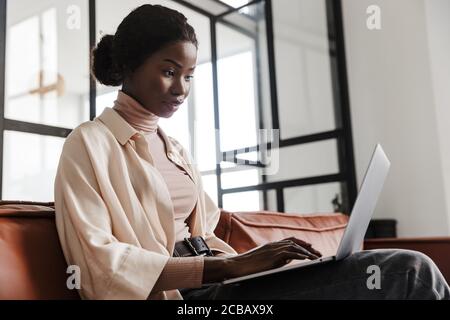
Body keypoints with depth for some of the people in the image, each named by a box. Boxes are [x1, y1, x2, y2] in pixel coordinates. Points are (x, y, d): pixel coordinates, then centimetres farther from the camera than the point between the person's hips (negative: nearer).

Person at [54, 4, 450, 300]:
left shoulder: (177, 150, 19)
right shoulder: (89, 143, -1)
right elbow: (100, 261, -12)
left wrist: (243, 262, -4)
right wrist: (230, 267, -20)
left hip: (209, 281, 7)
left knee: (408, 269, -13)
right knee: (409, 273, -20)